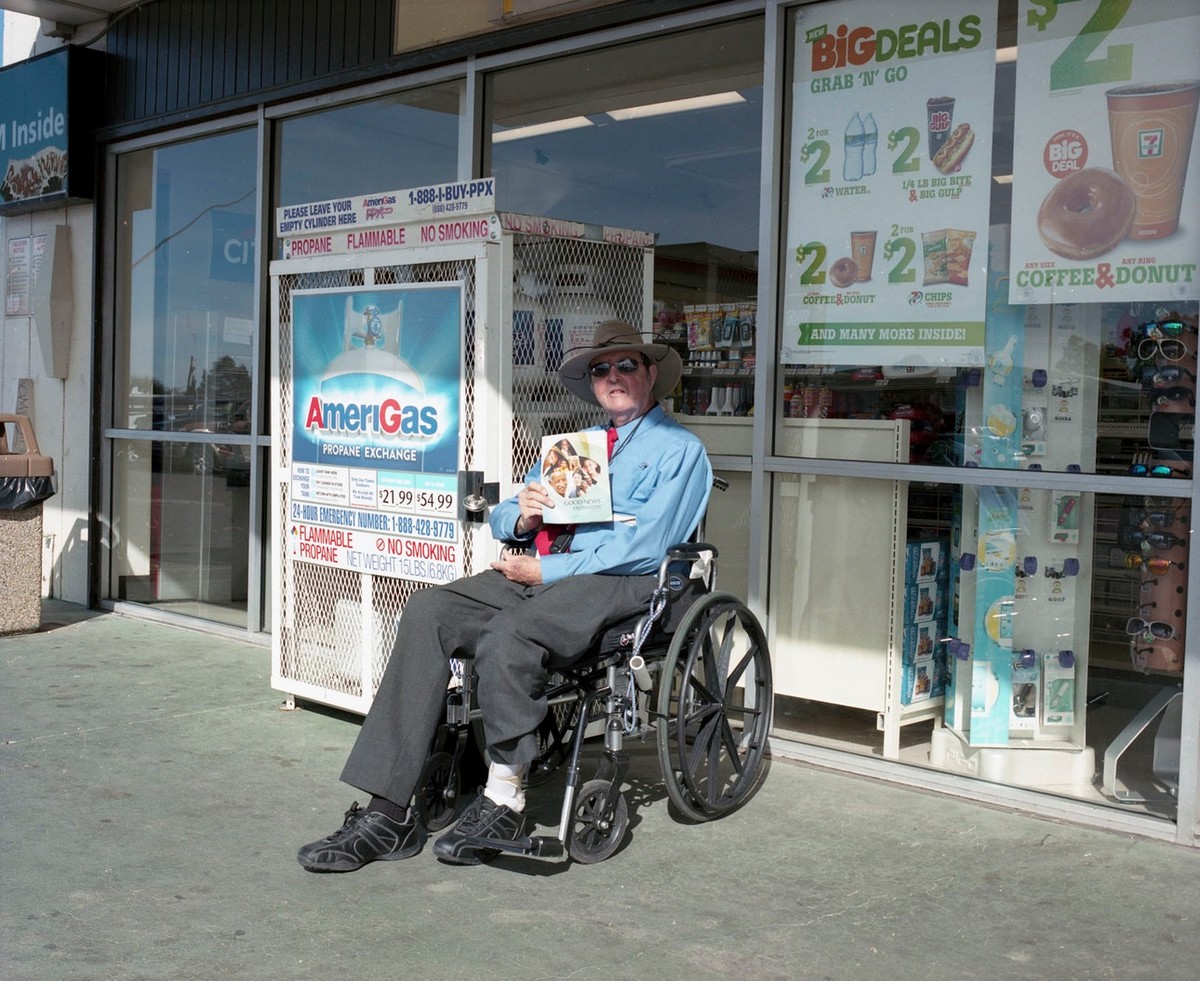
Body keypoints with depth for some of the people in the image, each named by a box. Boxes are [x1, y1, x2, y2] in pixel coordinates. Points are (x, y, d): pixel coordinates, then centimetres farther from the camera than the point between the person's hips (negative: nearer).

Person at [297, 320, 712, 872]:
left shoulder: (679, 450, 8)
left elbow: (645, 545, -7)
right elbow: (501, 519, 26)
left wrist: (545, 570, -11)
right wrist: (522, 518, 1)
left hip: (620, 583, -6)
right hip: (536, 575, 6)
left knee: (507, 634, -35)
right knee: (427, 610, -21)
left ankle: (503, 801, -19)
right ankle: (386, 812, -25)